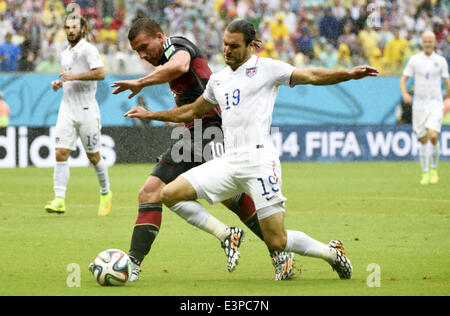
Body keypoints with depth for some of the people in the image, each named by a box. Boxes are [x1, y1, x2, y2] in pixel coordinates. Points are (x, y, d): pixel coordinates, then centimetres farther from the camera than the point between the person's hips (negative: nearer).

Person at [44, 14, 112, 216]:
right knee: (61, 154, -8)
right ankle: (59, 200, -13)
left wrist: (74, 76, -21)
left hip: (86, 110, -6)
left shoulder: (88, 49, -7)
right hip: (67, 109, 6)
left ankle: (105, 194, 24)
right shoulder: (65, 53, 17)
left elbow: (100, 73, -19)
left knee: (93, 156, 3)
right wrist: (59, 83, 10)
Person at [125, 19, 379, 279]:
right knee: (170, 194, -8)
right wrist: (150, 115, 36)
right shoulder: (218, 80, 19)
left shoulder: (266, 68, 2)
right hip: (229, 161, 6)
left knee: (277, 241, -10)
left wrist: (349, 74, -20)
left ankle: (332, 252, 17)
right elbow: (192, 111, 34)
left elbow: (312, 76, -5)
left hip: (259, 158, -6)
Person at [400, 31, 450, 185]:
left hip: (436, 104, -1)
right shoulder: (414, 60, 2)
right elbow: (403, 79, 3)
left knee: (433, 137, -17)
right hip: (419, 104, 1)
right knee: (423, 140, 1)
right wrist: (405, 94, -15)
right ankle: (425, 173, 12)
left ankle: (434, 169, 2)